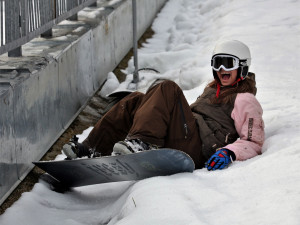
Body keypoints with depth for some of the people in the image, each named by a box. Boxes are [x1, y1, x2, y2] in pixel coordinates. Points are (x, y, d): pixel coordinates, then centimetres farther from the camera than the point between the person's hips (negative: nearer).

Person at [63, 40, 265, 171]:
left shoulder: (245, 100, 6)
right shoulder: (212, 90, 32)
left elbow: (254, 142, -4)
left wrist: (229, 152, -21)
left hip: (196, 150, -8)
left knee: (168, 90, -22)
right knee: (136, 101, 2)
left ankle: (142, 144, -40)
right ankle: (94, 148, -9)